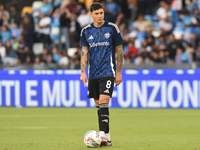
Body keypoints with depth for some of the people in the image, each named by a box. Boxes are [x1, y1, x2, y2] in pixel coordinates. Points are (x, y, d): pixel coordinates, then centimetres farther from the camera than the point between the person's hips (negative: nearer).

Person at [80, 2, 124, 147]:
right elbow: (84, 52, 6)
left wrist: (119, 72, 0)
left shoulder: (112, 28, -2)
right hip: (93, 74, 4)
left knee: (103, 102, -18)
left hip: (108, 72, -4)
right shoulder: (86, 31, 6)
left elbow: (119, 51, 2)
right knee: (98, 104, 7)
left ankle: (103, 135, -23)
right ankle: (106, 137, 13)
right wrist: (83, 72, -5)